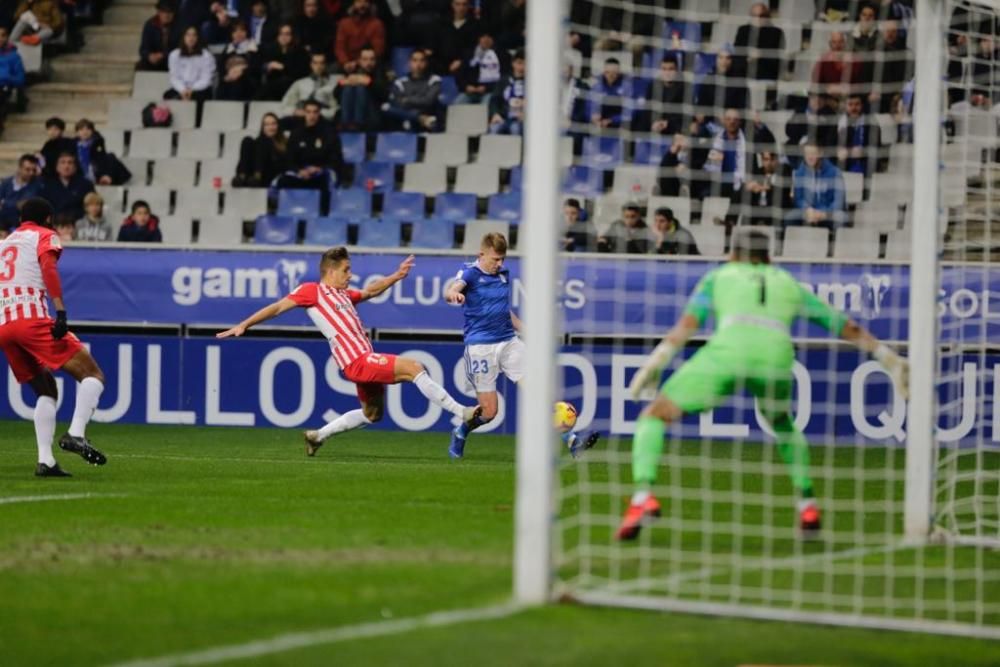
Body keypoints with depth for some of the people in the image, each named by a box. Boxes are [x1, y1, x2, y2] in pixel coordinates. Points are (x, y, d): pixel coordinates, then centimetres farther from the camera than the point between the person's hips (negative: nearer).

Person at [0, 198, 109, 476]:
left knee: (46, 391, 19)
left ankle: (45, 461, 4)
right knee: (93, 375, -4)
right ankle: (76, 434, -26)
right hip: (33, 319, -7)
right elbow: (48, 267, -10)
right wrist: (61, 310, -19)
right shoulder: (45, 236, 10)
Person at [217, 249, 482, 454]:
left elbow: (371, 291, 34)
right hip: (357, 361, -10)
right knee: (413, 367, -18)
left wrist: (397, 276, 23)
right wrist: (244, 325, -5)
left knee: (372, 413, 23)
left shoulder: (343, 294, 21)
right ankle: (461, 412, -17)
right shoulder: (312, 291, -1)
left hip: (365, 360, 10)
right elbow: (277, 308, -2)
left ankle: (318, 436, 32)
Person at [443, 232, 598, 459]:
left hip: (509, 342, 5)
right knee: (489, 411, -1)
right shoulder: (470, 273, -7)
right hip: (480, 345, -5)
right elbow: (451, 290, -29)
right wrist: (454, 295, -53)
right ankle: (460, 433, 31)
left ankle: (571, 440, -16)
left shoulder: (504, 275, 13)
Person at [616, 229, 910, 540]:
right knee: (783, 424, 37)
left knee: (654, 416, 8)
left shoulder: (718, 276, 28)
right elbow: (845, 326, 37)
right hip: (776, 359, 3)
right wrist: (887, 356, 44)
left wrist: (654, 363, 5)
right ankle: (808, 506, 28)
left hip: (727, 354, -3)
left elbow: (687, 324, 12)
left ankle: (643, 496, -16)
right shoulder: (788, 284, 34)